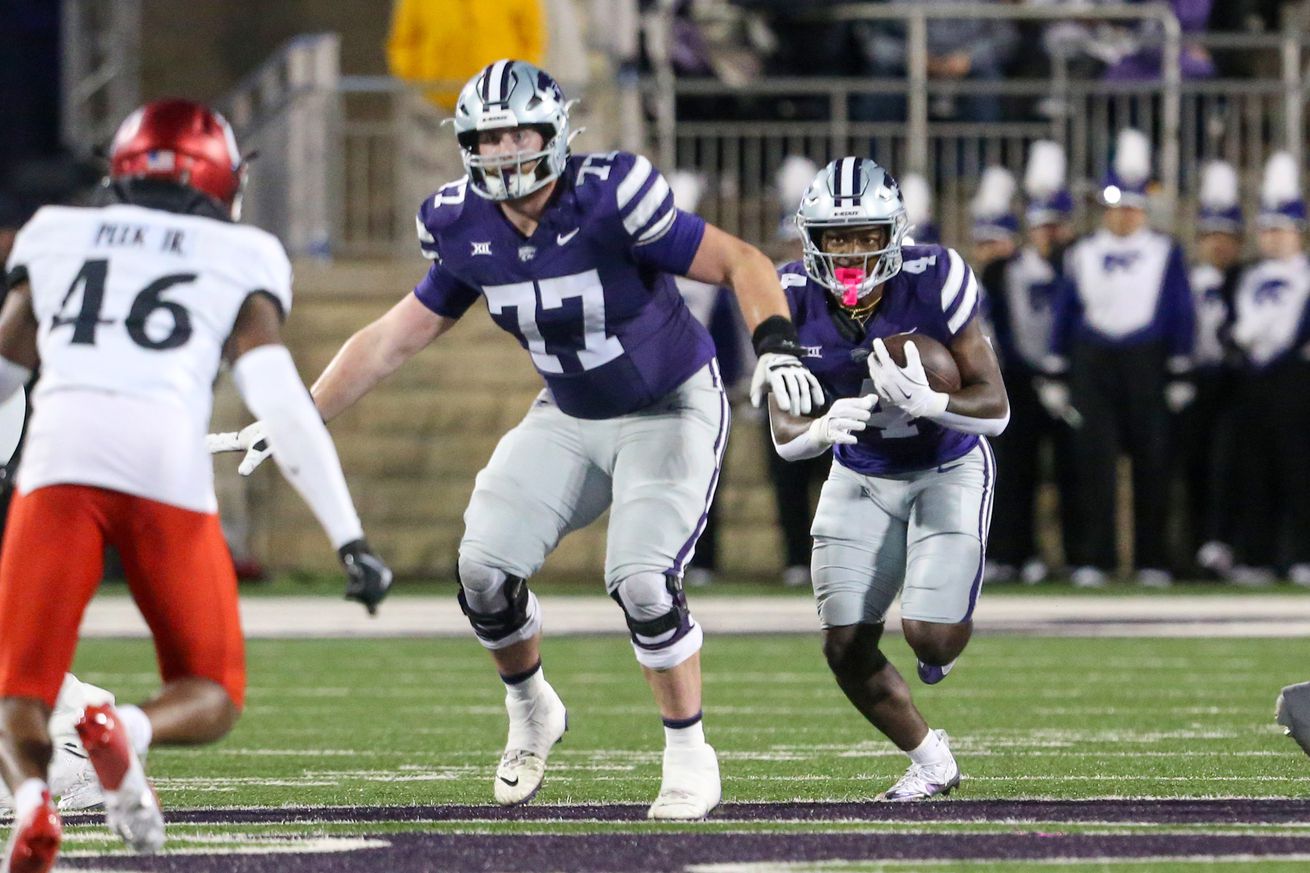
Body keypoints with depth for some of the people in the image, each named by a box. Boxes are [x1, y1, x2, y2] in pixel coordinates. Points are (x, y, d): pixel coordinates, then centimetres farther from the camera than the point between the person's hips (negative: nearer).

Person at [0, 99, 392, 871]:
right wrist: (350, 540, 6)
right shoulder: (238, 262, 17)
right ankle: (130, 731, -20)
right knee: (211, 699, 14)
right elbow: (284, 408, 7)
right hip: (167, 463, -1)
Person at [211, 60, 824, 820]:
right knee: (486, 568, -8)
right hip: (571, 419, 5)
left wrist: (777, 346, -36)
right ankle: (531, 715, 21)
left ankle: (690, 757, -2)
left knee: (642, 580, -22)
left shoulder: (608, 201, -26)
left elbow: (742, 262, -20)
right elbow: (401, 335, 4)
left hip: (671, 410, -5)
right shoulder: (467, 229, -9)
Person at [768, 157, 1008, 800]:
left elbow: (995, 408, -22)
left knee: (930, 636, -16)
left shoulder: (933, 285, -26)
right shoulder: (794, 301, -18)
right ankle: (928, 760, 24)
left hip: (946, 467, -3)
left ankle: (946, 640, 25)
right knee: (846, 649, -2)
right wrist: (823, 428, -39)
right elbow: (784, 434, -15)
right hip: (861, 477, 3)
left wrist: (926, 403, -42)